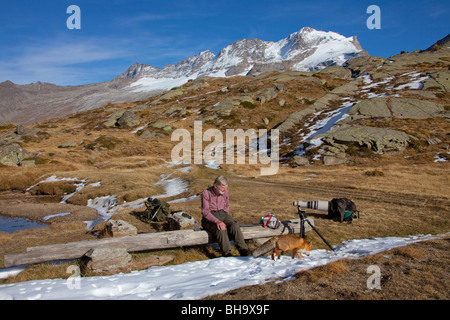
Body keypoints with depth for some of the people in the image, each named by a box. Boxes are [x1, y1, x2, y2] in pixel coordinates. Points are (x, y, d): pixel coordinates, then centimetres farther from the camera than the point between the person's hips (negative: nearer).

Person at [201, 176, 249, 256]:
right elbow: (205, 212, -21)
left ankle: (244, 252, -34)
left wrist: (227, 219, 5)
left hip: (222, 214, 4)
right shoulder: (206, 193, -13)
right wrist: (217, 221, -36)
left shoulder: (225, 192, 3)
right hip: (209, 219, -4)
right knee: (221, 229, -36)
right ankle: (228, 254, -42)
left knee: (235, 226, -27)